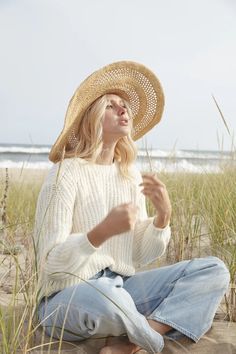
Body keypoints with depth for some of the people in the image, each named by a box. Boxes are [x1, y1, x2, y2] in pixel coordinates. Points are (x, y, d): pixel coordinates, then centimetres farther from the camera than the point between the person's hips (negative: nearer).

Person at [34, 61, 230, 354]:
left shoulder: (131, 174, 7)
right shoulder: (67, 173, -11)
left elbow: (141, 255, 7)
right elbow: (51, 262, -17)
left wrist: (163, 216, -11)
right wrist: (103, 231, -32)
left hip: (120, 289, 7)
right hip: (67, 299, -6)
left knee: (213, 270, -6)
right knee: (104, 296, -42)